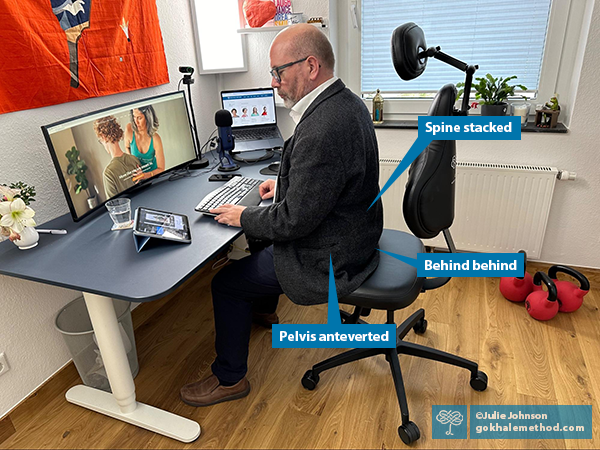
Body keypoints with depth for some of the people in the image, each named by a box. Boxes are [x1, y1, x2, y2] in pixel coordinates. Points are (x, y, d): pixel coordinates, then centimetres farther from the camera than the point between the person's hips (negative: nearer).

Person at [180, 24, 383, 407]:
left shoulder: (322, 130, -32)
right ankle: (264, 309, 56)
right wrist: (286, 184, 9)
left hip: (329, 261, -10)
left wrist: (244, 217, -11)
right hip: (353, 236, 10)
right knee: (265, 241, 30)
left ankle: (230, 378, 24)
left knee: (227, 282, 2)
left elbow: (294, 220, -27)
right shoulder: (346, 102, 2)